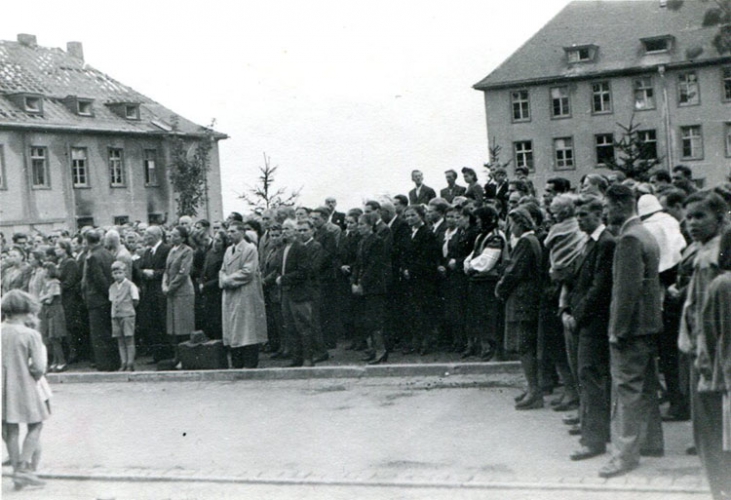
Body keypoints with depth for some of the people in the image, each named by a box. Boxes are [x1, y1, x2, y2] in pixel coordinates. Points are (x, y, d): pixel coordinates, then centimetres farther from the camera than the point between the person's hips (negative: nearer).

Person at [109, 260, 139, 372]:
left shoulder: (130, 285, -5)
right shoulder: (112, 287, 12)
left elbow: (135, 301, -3)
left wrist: (127, 308, 2)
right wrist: (115, 309, 10)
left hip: (127, 315, -5)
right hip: (115, 316, 6)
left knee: (129, 339, -4)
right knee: (120, 341, 6)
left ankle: (130, 364, -2)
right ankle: (124, 363, 10)